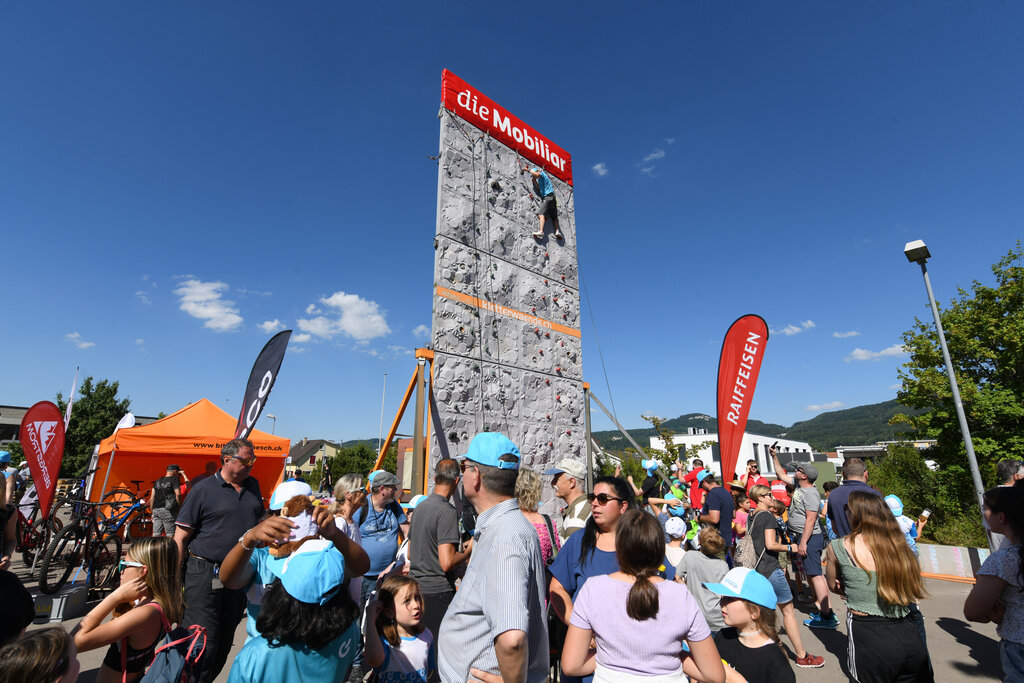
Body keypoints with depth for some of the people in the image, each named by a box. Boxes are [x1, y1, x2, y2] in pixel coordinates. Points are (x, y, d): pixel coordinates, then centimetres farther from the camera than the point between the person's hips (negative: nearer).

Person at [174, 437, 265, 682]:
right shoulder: (203, 489, -9)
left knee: (224, 642, 16)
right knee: (203, 643, -3)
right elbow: (181, 537, -7)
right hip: (205, 573, -5)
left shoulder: (253, 486, 7)